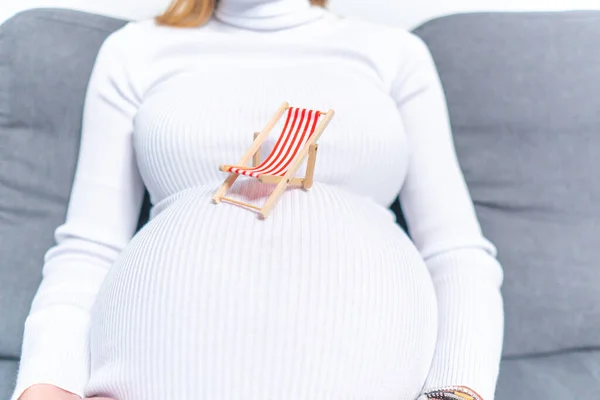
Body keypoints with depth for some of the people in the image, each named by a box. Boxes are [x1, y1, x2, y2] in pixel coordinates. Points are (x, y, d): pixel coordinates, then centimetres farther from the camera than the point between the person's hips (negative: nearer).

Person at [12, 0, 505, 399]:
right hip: (168, 352, 1)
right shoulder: (136, 52, 19)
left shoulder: (396, 53, 18)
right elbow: (89, 251, 12)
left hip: (367, 355, 0)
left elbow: (460, 255, 11)